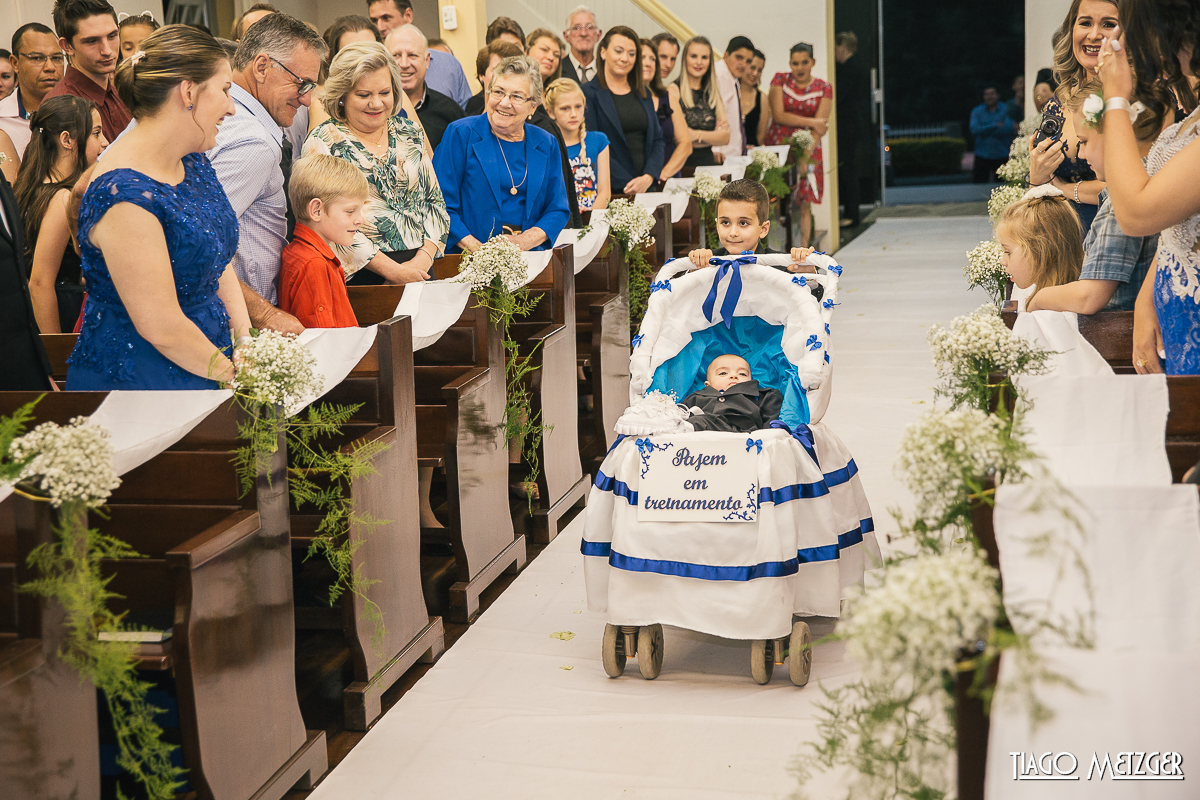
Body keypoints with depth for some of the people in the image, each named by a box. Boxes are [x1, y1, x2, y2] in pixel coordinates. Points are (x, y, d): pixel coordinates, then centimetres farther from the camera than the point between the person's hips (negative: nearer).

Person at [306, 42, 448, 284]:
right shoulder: (324, 142, 0)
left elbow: (435, 201, 16)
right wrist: (393, 271, -12)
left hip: (420, 270, 4)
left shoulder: (410, 132, 16)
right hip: (360, 277, -4)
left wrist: (423, 259, -2)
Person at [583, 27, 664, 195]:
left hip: (646, 186, 5)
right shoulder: (589, 94, -1)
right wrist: (626, 184, -13)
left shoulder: (643, 94, 16)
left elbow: (657, 139, 14)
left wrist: (648, 177, -4)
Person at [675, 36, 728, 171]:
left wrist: (697, 135, -5)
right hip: (682, 165, -5)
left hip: (708, 164, 5)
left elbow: (725, 137, 10)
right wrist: (712, 137, 0)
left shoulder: (713, 93, 16)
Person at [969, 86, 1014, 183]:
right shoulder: (977, 111, 5)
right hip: (982, 156, 1)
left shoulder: (1006, 110, 1)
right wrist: (995, 126, -17)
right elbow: (974, 130, -11)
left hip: (1001, 156, -1)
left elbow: (1009, 130, -14)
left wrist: (985, 130, -17)